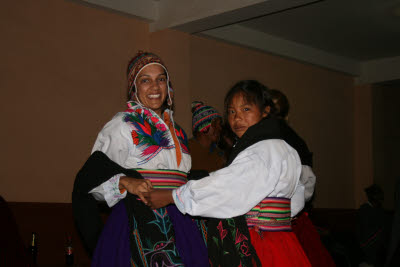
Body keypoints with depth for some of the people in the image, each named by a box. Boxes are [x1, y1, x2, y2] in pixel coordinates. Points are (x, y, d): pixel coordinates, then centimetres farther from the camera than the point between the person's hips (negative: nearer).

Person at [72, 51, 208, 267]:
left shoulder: (176, 131, 19)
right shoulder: (122, 125, 1)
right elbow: (90, 180, -5)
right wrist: (124, 182, -19)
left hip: (177, 225, 5)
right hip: (138, 225, -5)